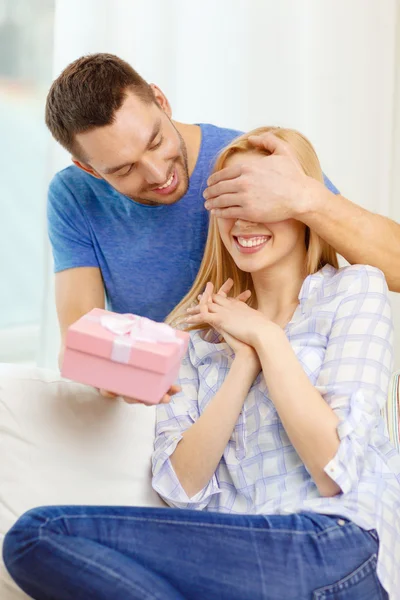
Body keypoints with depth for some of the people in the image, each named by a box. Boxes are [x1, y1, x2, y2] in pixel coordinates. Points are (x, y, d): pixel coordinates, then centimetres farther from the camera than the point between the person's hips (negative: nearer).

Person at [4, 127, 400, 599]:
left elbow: (337, 472, -8)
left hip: (339, 546, -5)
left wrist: (266, 337, -4)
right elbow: (182, 486, 2)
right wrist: (244, 360, -5)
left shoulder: (354, 290, 4)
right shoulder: (198, 329, 16)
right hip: (229, 549, 5)